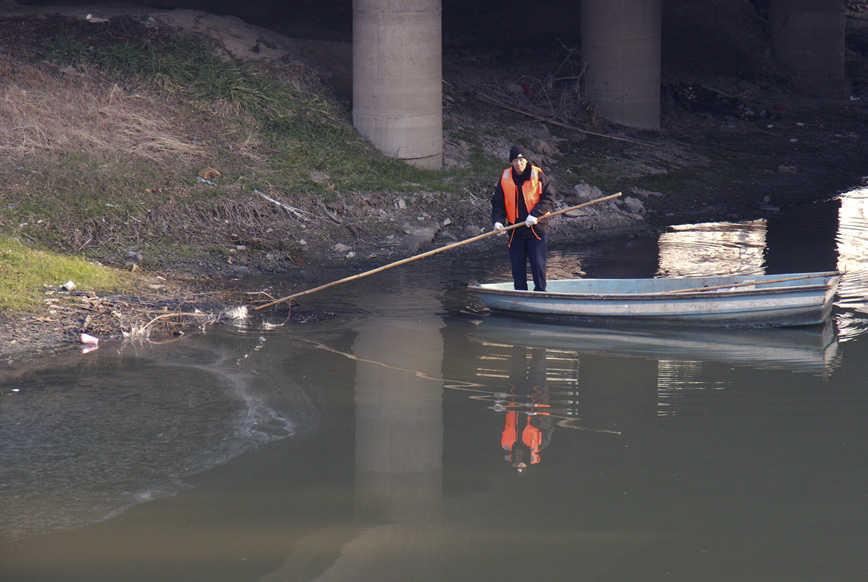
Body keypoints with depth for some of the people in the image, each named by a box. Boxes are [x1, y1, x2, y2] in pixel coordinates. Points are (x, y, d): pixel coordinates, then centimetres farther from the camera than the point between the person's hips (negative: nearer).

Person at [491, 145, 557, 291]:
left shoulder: (538, 176, -5)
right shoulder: (505, 178, 4)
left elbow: (549, 198, -7)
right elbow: (497, 202, 8)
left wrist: (535, 214, -20)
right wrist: (498, 220, -10)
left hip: (536, 229, -3)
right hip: (515, 229, 3)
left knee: (538, 264, -5)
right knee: (517, 266, 7)